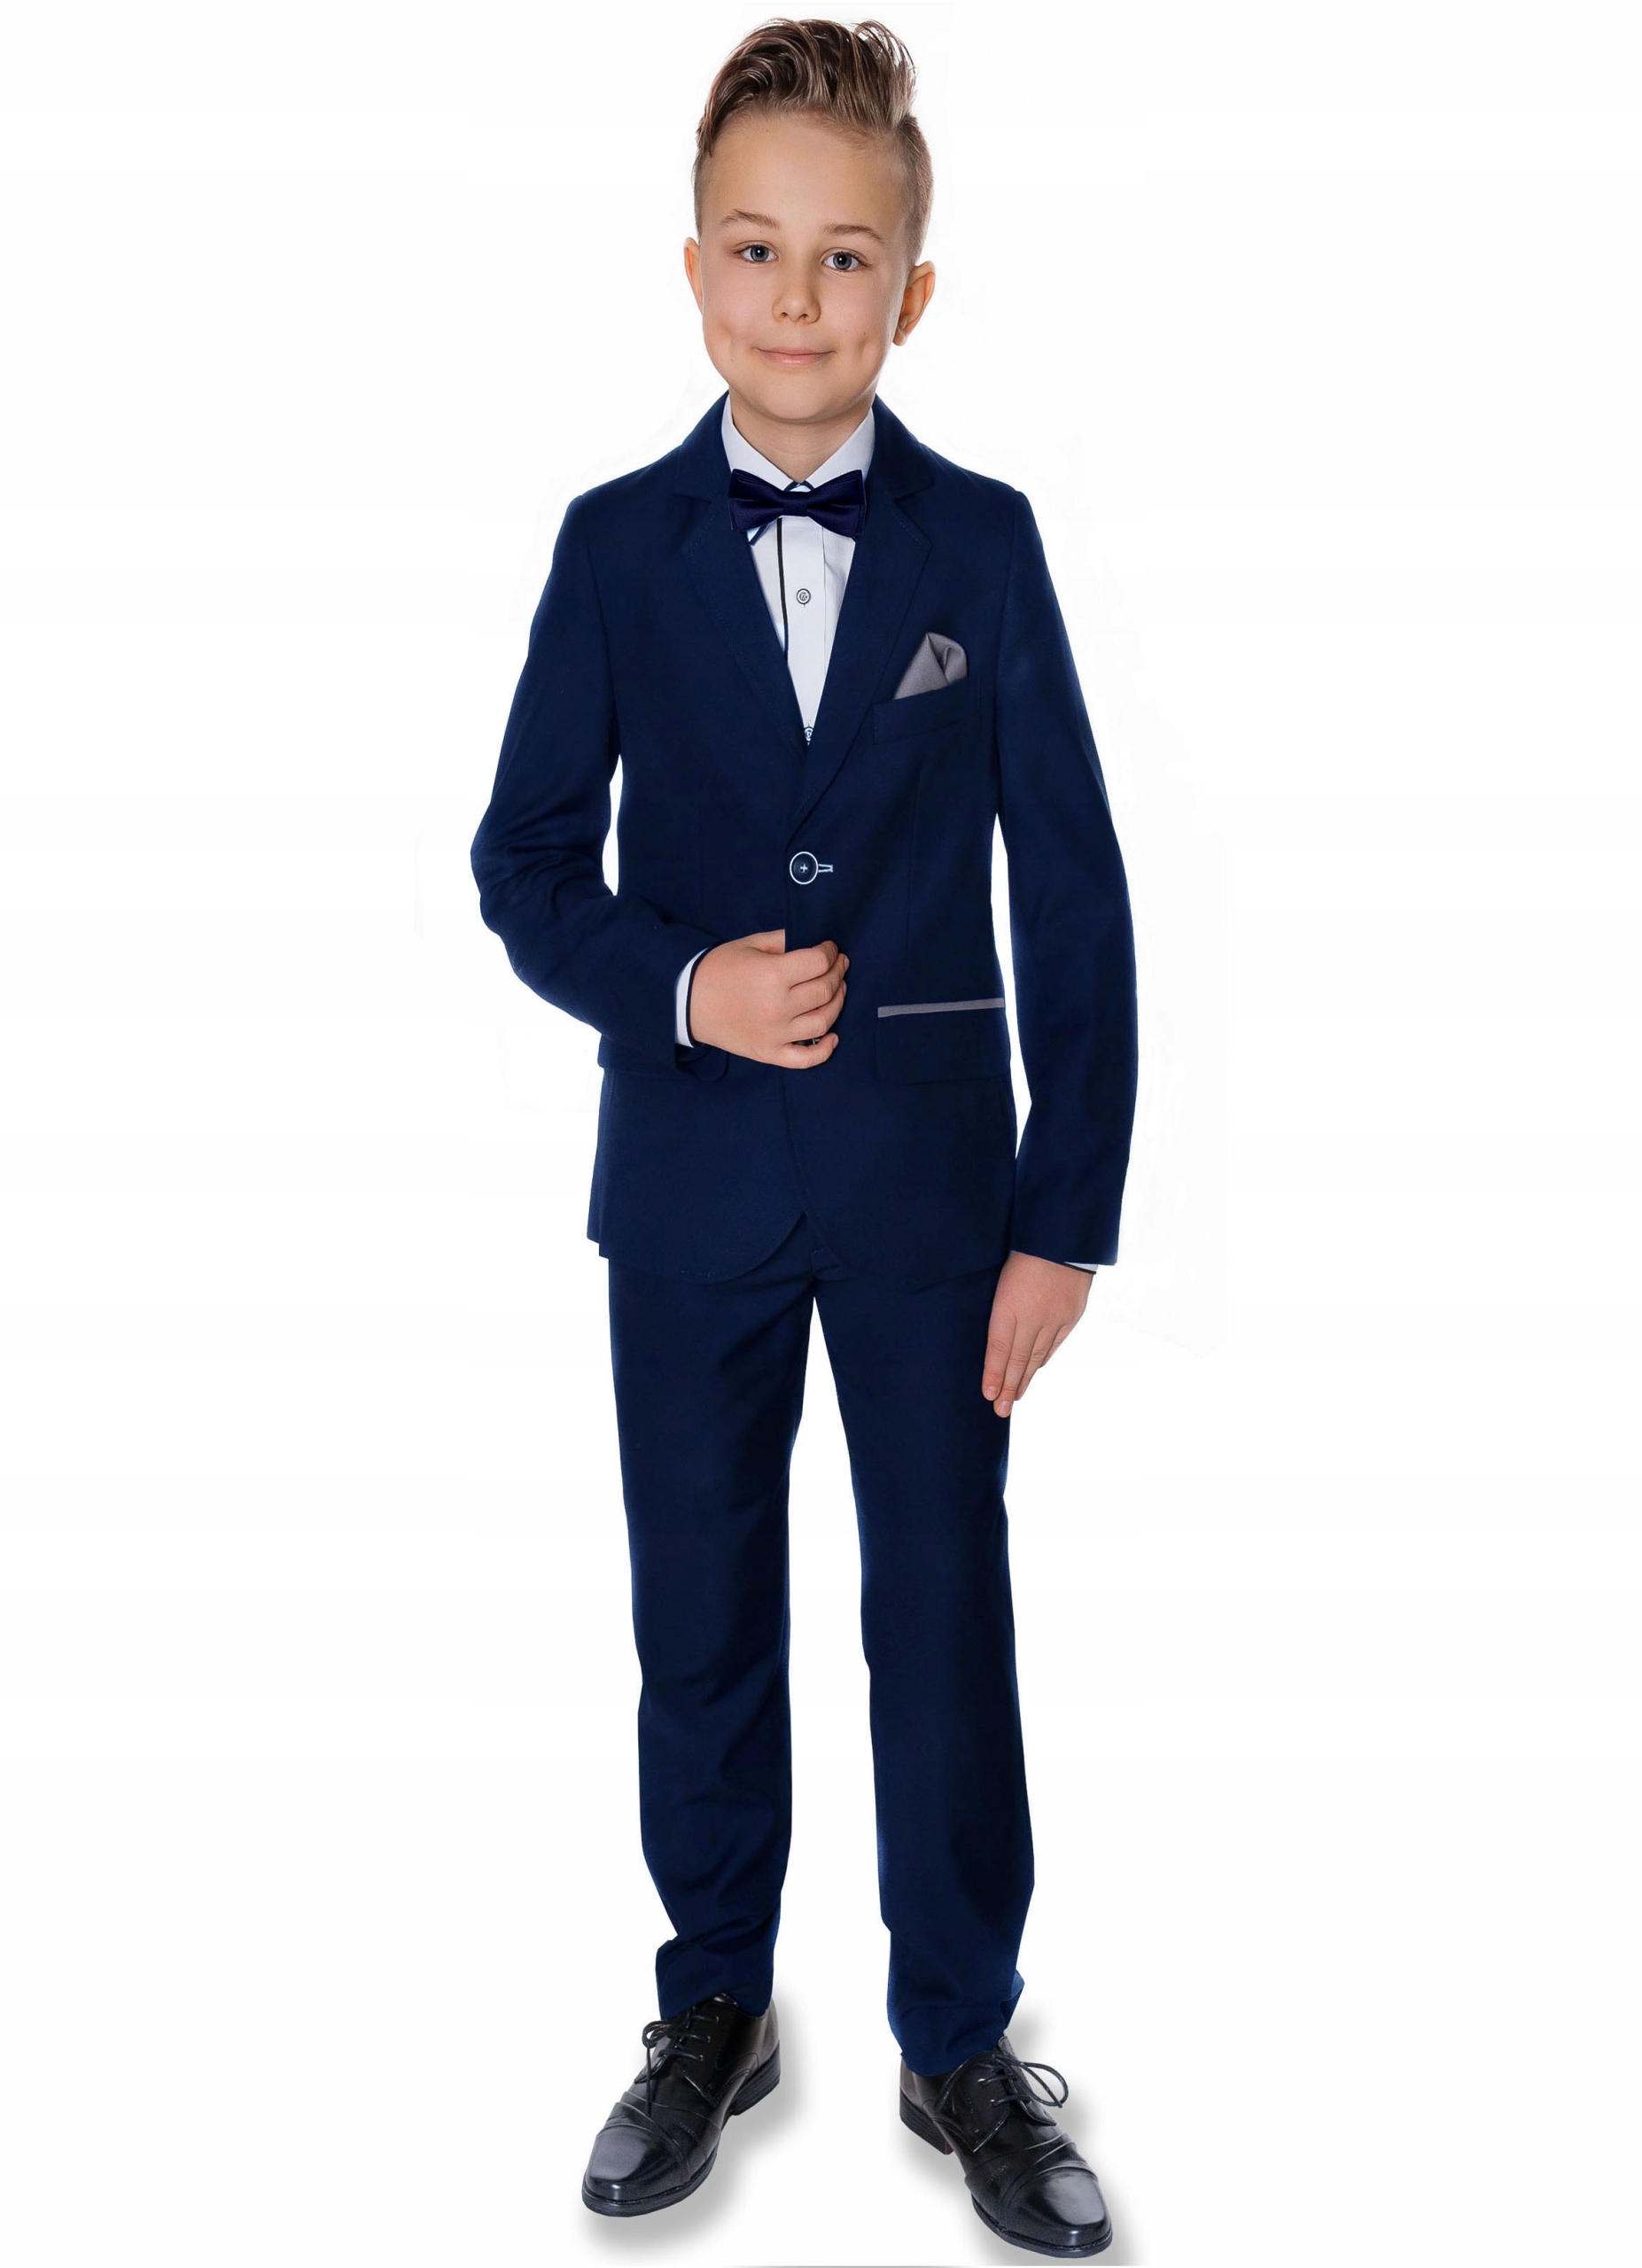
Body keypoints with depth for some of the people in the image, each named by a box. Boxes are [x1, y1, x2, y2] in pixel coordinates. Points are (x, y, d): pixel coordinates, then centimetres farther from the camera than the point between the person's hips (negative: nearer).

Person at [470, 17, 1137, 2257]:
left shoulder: (984, 542, -3)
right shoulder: (618, 545, 0)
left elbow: (1074, 894, -3)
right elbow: (526, 860, 2)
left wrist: (1069, 1212, -7)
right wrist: (676, 986, -18)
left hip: (931, 1170, -1)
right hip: (691, 1172, 1)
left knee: (945, 1616, 9)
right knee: (702, 1617, 13)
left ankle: (963, 2039, 30)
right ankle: (715, 2010, 35)